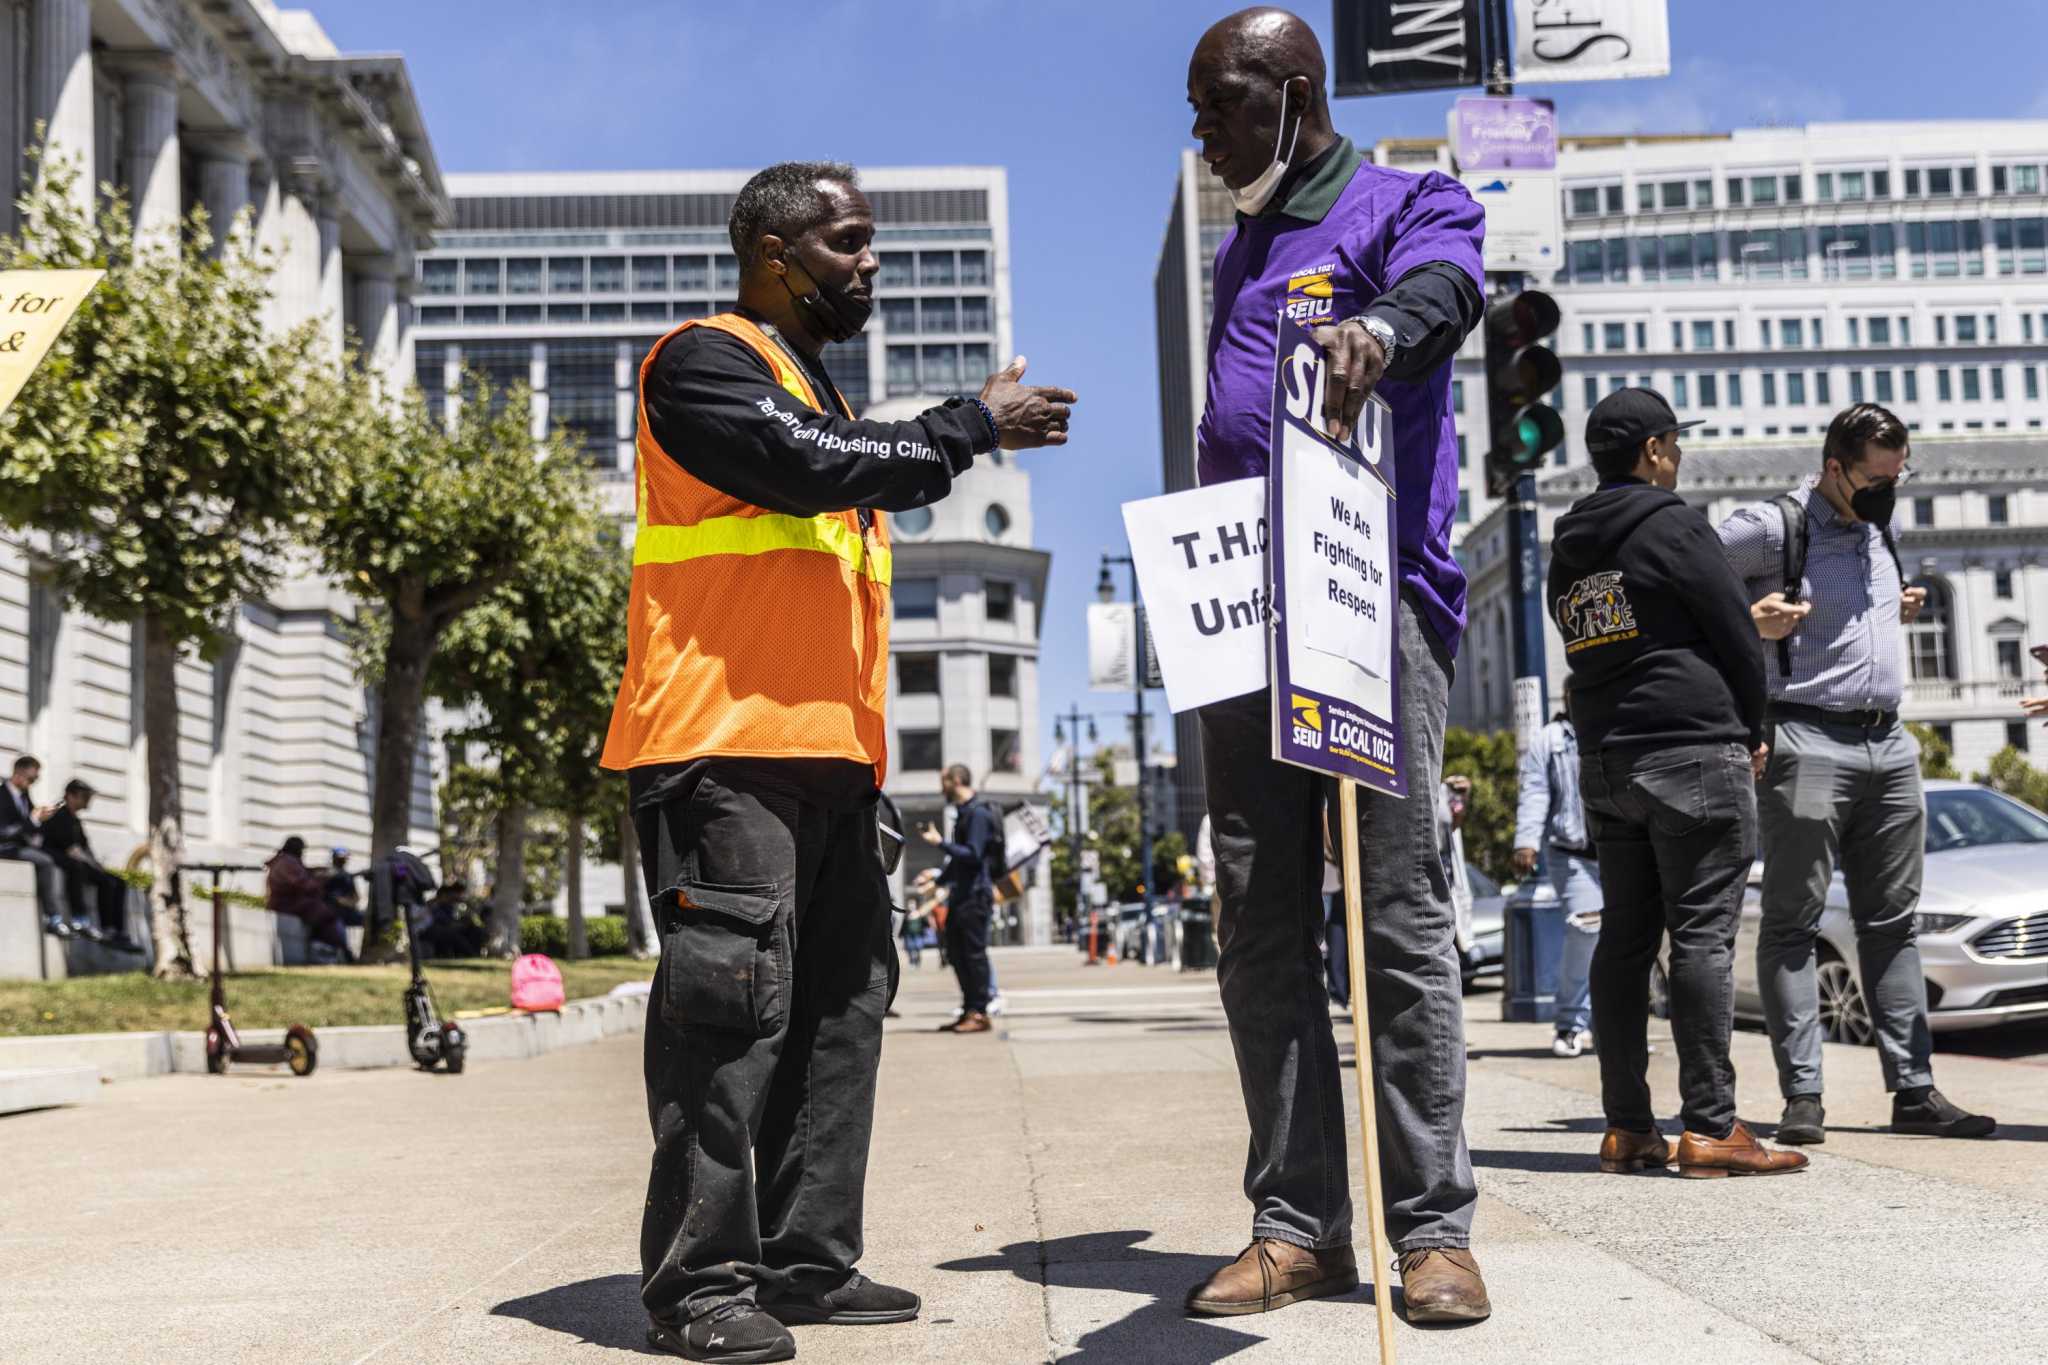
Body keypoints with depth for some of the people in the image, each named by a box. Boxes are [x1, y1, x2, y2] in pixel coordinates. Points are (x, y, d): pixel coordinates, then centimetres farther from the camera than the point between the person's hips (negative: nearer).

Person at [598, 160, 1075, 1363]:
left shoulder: (812, 384, 27)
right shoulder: (706, 362, -3)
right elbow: (812, 464, -18)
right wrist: (975, 425, -10)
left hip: (827, 747, 10)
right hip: (724, 744, -10)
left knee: (839, 1003, 7)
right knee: (731, 997, -11)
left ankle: (806, 1261, 14)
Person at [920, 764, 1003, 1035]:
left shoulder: (978, 813, -12)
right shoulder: (963, 813, 18)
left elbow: (973, 855, -20)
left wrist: (940, 842, -19)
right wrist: (940, 878, 24)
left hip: (975, 894, -10)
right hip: (961, 894, 10)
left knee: (974, 952, -7)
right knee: (956, 952, 11)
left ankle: (979, 1013, -4)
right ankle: (969, 1011, 17)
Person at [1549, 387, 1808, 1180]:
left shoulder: (1567, 555, 16)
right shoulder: (1671, 526, -6)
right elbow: (1736, 638, -6)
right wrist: (1752, 731, 8)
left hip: (1604, 762, 7)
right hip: (1694, 756, -7)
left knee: (1624, 939, 7)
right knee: (1704, 936, -6)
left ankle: (1627, 1129, 8)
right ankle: (1710, 1129, -7)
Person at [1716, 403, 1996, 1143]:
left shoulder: (1877, 530, 16)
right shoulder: (1771, 527, -8)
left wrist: (1898, 612, 14)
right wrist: (1746, 621, -18)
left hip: (1889, 743, 8)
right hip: (1808, 741, -8)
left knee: (1892, 921, 9)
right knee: (1793, 921, -4)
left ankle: (1914, 1089, 15)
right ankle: (1802, 1096, -2)